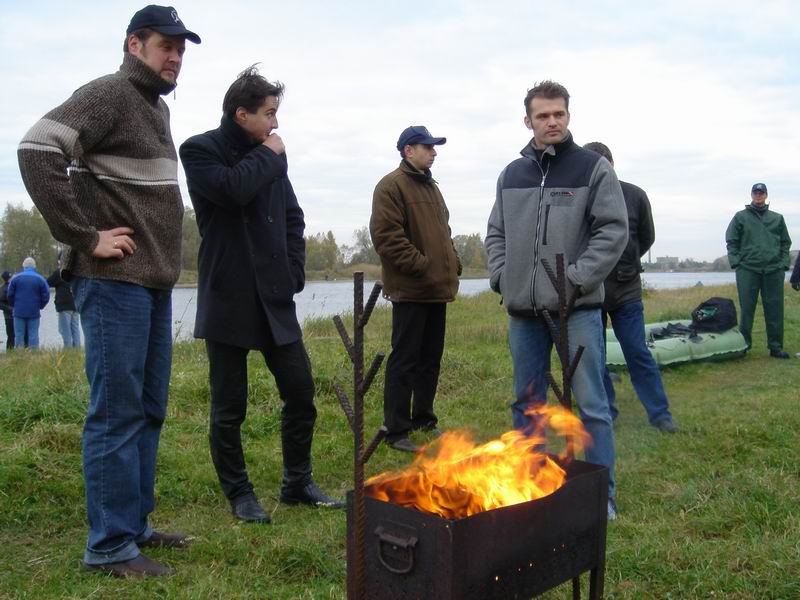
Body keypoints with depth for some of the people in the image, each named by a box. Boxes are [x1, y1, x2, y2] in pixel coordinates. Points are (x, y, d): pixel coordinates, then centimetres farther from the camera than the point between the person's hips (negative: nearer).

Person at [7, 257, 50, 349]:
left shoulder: (16, 278, 0)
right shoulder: (40, 279, -2)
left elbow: (10, 294, 1)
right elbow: (46, 296, -5)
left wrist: (14, 306, 14)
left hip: (19, 312, 1)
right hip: (34, 312, 0)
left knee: (19, 335, 6)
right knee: (33, 336, 2)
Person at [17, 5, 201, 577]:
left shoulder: (157, 107, 18)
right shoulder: (108, 94, -9)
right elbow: (37, 150, -21)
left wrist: (162, 257, 14)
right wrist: (85, 238, -20)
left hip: (154, 282, 9)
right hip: (114, 280, -9)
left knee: (149, 410, 13)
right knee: (117, 412, -4)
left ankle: (135, 524, 25)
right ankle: (111, 546, 6)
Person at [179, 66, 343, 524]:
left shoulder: (270, 155, 12)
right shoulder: (200, 150, -4)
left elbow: (292, 216, 18)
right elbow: (232, 190, -24)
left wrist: (294, 272, 7)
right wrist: (268, 157, -8)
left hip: (275, 298, 6)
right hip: (228, 300, -5)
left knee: (301, 392, 8)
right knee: (229, 408, 4)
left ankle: (298, 483, 25)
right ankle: (239, 493, 21)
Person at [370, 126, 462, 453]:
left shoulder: (430, 187, 21)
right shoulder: (392, 186, -8)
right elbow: (386, 235, -18)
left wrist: (452, 262, 12)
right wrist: (419, 264, -19)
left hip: (437, 288, 9)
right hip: (410, 289, -9)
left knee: (430, 358, 15)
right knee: (405, 361, -4)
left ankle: (424, 418, 27)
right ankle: (396, 431, 3)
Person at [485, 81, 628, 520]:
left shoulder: (593, 168, -1)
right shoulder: (512, 174, 12)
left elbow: (613, 229, -7)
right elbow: (496, 232, 18)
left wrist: (577, 278, -14)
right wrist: (501, 275, 3)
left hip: (577, 309, -4)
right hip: (522, 310, 5)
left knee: (591, 404, 0)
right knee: (526, 403, 14)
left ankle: (602, 492, 12)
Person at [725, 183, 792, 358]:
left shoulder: (777, 218, 14)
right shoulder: (741, 217, 7)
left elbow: (786, 243, 15)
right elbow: (731, 242, 5)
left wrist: (783, 263, 3)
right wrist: (736, 262, -5)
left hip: (774, 271, 2)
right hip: (748, 270, -2)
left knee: (775, 310, 3)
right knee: (746, 309, -1)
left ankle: (776, 347, 9)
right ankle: (744, 344, 6)